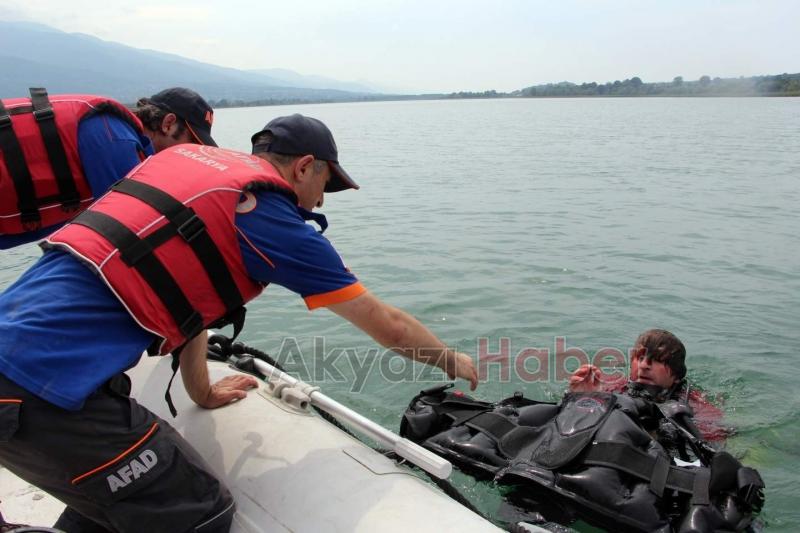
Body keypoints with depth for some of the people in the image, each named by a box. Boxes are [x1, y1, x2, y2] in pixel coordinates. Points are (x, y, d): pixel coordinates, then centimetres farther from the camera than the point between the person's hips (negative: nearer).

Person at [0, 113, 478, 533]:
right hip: (50, 385, -9)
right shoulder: (271, 217, -7)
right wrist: (453, 361, 19)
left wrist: (202, 393, 34)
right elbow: (387, 326, 1)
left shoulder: (186, 155, 15)